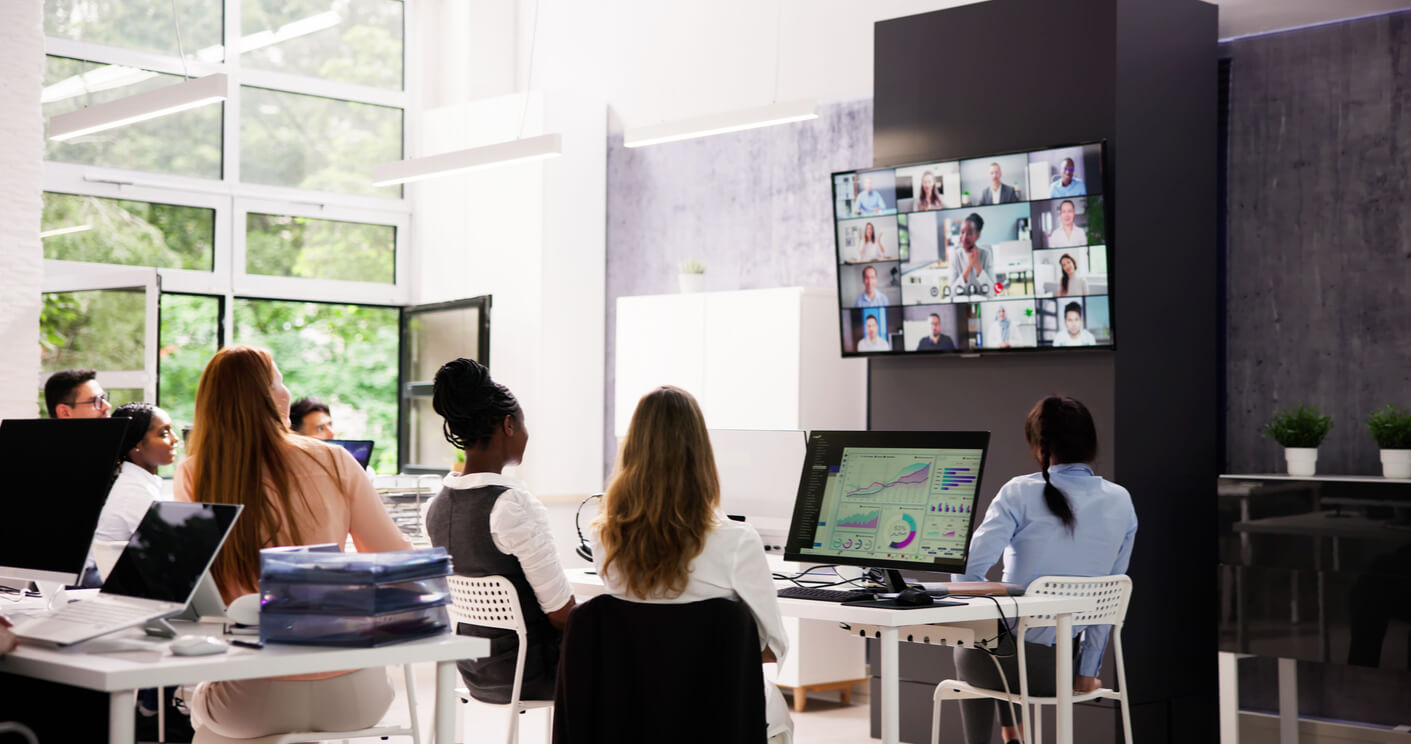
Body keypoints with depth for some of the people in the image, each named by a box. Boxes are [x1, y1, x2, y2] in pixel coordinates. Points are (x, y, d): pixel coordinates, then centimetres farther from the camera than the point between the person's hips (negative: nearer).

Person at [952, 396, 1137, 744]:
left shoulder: (1020, 493, -13)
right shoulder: (1121, 502, -1)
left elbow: (968, 571, -18)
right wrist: (1088, 671, 6)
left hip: (1019, 662, -4)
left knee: (967, 653, 35)